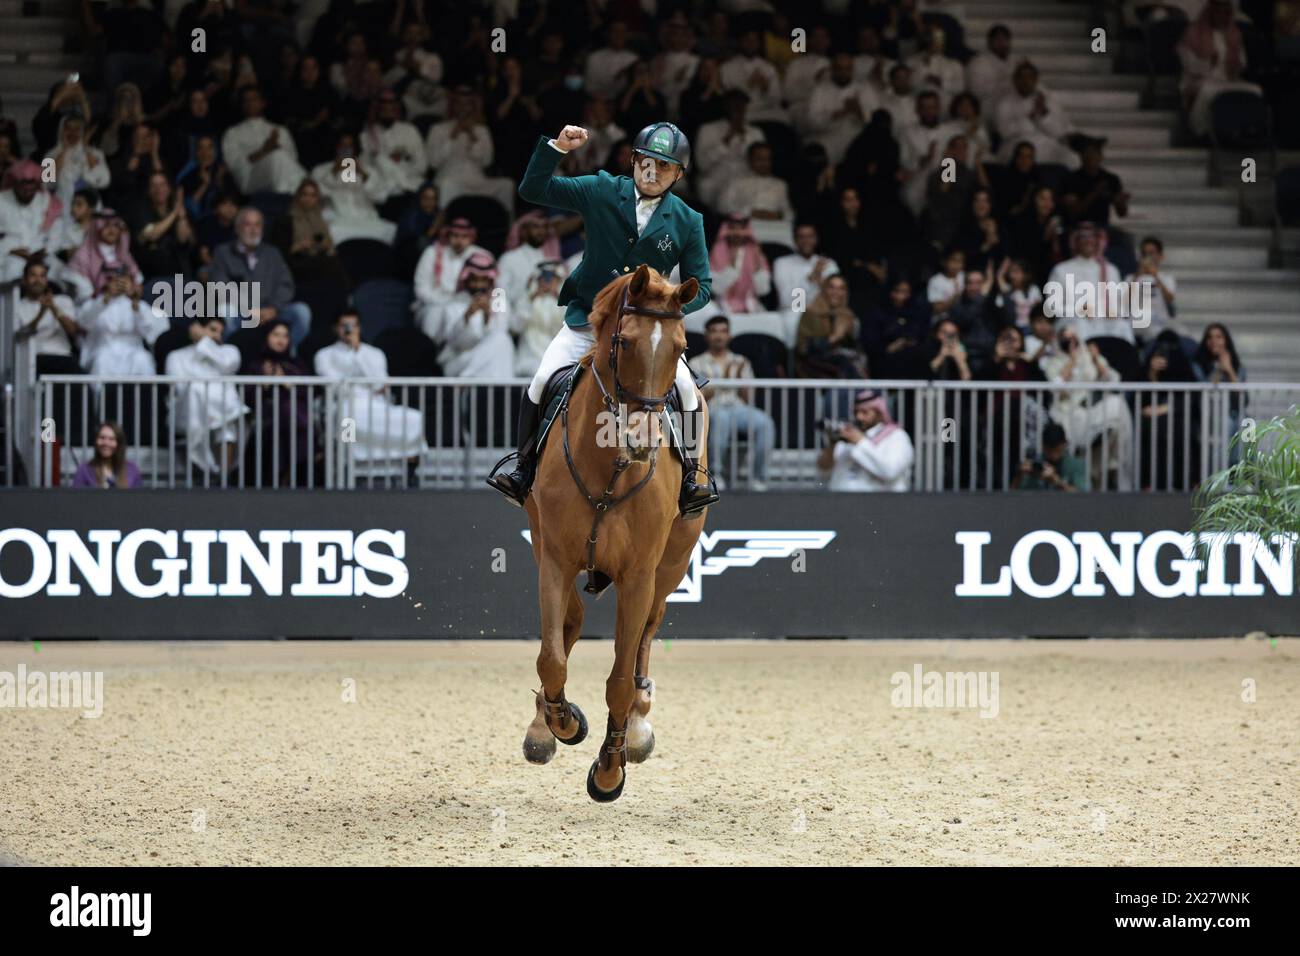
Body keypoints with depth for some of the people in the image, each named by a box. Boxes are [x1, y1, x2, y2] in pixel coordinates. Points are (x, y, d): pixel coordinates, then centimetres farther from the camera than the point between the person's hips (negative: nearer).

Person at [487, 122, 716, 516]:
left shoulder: (687, 222, -2)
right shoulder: (602, 192, -3)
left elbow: (701, 286, 3)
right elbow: (533, 190, -4)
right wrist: (556, 147, -19)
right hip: (587, 320, 0)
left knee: (686, 389, -19)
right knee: (541, 381, -16)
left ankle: (688, 476, -4)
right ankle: (524, 469, 0)